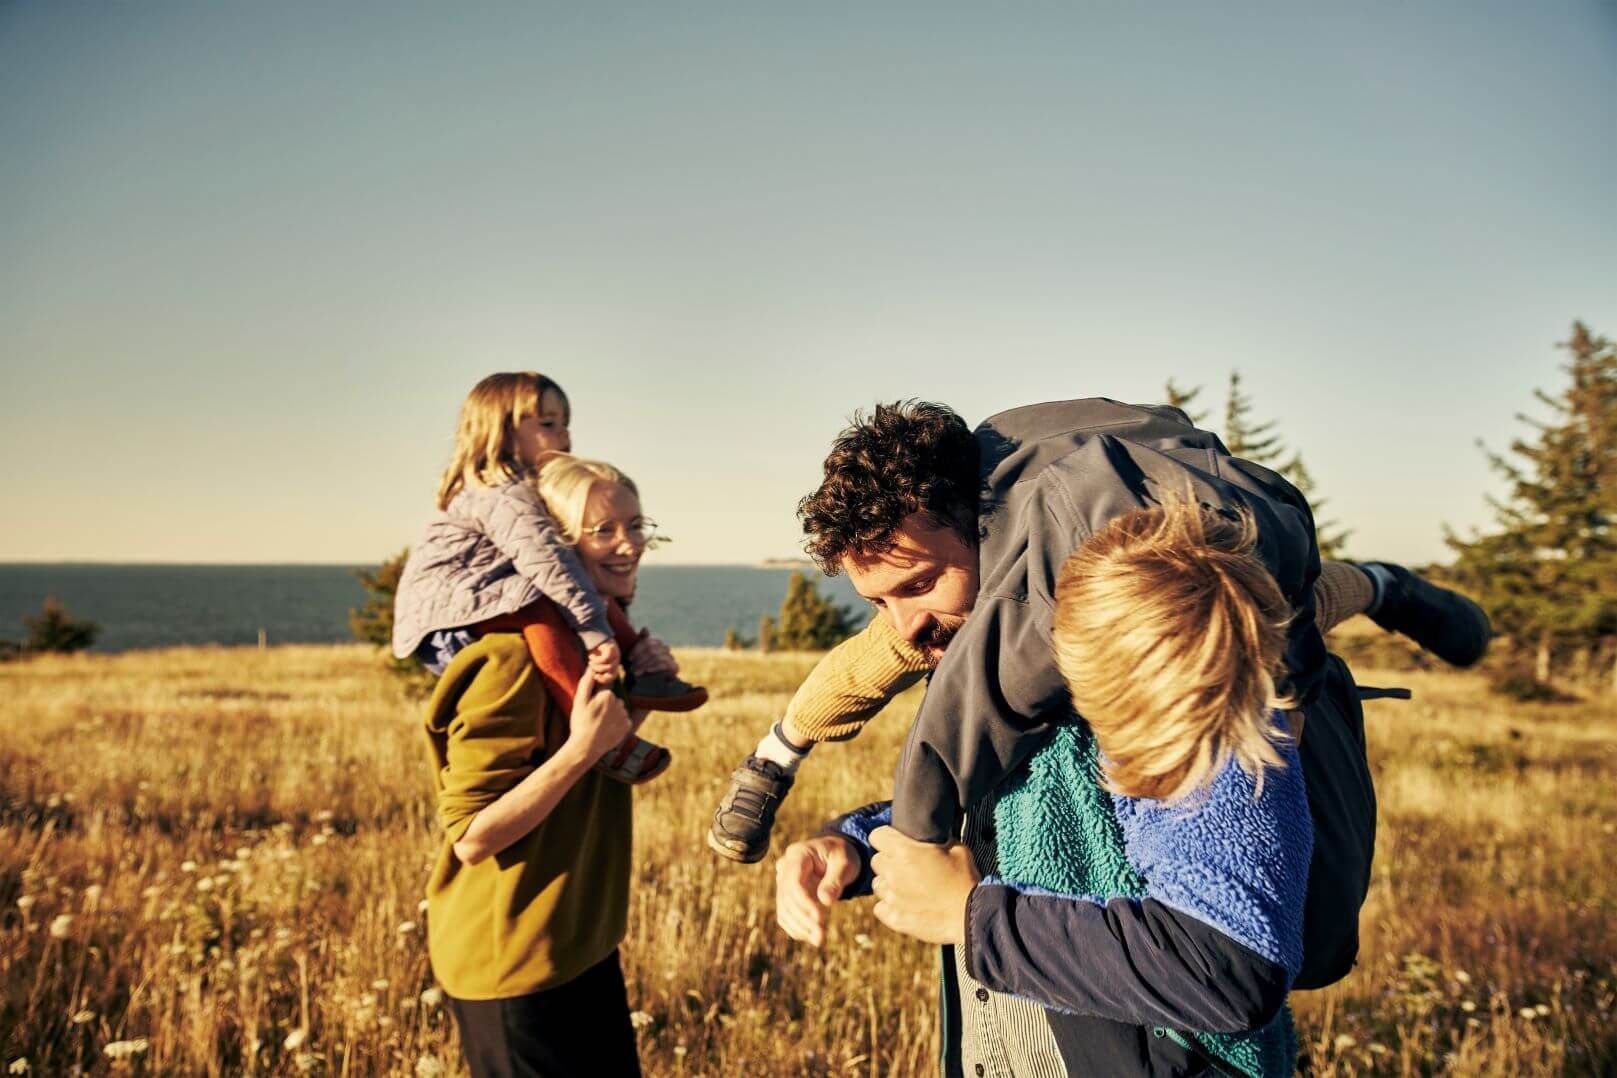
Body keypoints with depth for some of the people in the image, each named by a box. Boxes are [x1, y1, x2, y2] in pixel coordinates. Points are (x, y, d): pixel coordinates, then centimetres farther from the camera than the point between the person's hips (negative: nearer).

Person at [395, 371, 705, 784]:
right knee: (537, 602, -36)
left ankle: (643, 675, -6)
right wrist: (597, 633, -39)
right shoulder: (506, 495, -19)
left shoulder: (520, 488, 14)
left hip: (476, 610, 11)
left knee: (595, 592, 8)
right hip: (443, 623, -11)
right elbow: (546, 560, -33)